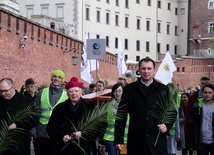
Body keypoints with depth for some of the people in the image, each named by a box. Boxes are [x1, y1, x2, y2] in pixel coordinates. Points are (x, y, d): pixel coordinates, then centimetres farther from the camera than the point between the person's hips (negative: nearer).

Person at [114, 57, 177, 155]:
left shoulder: (163, 89, 7)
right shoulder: (129, 89, 4)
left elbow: (172, 112, 16)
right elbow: (121, 114, 2)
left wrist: (167, 125, -4)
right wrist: (118, 139, -3)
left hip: (157, 142, 1)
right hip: (136, 142, -1)